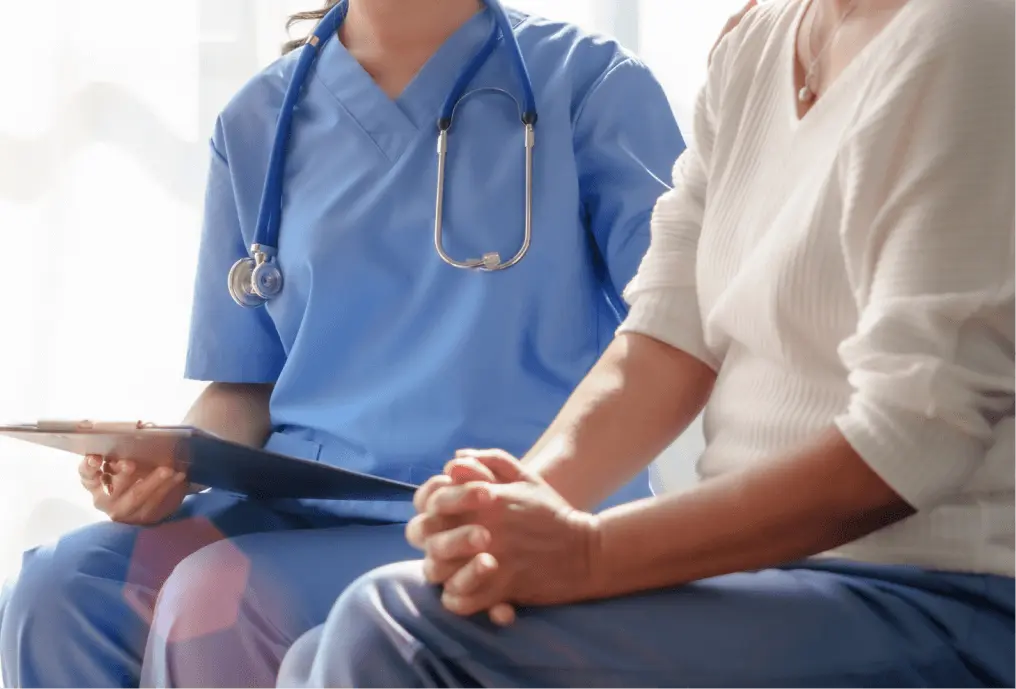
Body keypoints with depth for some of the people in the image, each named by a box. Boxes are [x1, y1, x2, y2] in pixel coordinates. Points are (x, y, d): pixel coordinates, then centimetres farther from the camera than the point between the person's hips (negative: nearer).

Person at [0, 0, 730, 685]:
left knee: (217, 600, -28)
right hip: (299, 508, 4)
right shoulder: (259, 122, 11)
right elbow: (249, 383, 16)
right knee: (59, 589, -22)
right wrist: (170, 464, -7)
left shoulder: (587, 83, -1)